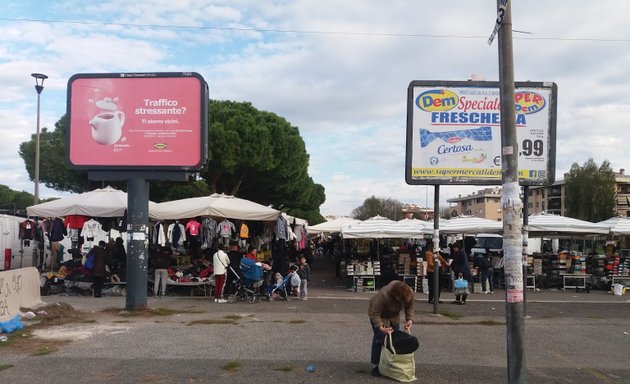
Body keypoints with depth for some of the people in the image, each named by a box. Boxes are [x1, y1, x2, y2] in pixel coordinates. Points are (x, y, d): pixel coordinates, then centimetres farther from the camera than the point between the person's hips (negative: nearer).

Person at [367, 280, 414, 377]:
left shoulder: (410, 293, -26)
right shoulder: (384, 295, -43)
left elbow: (409, 307, -7)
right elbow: (374, 313, -34)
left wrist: (409, 319, -22)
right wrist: (380, 327, -43)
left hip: (393, 315, 6)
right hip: (379, 314, -6)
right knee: (379, 338, -12)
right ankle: (376, 365, -4)